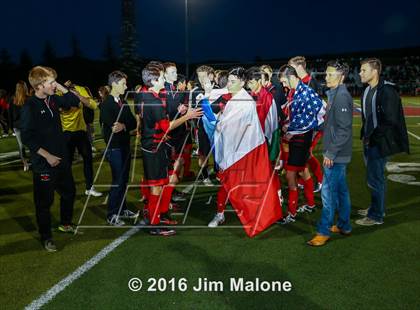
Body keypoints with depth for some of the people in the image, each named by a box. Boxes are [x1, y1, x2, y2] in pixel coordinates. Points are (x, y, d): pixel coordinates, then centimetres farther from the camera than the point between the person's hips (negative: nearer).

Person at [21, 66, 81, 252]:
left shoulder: (53, 99, 2)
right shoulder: (30, 107, -16)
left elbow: (75, 101, 14)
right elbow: (27, 138, -17)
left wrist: (61, 88, 0)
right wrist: (48, 156, -17)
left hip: (62, 158, 7)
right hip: (44, 163, -7)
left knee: (69, 192, 19)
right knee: (44, 201, 4)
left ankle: (65, 223, 40)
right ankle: (46, 237, 20)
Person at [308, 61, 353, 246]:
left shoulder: (341, 96, -16)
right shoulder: (335, 94, 12)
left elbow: (344, 130, -21)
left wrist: (330, 153, -20)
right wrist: (330, 152, 17)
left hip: (336, 155, -10)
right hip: (338, 154, 10)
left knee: (328, 192, -4)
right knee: (341, 190, 16)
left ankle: (324, 231, 5)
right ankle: (344, 226, 27)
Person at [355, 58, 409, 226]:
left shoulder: (386, 91, -17)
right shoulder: (368, 90, 10)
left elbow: (390, 120, -20)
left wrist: (373, 137, -16)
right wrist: (364, 135, 10)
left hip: (379, 143, -8)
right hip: (369, 141, 9)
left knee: (375, 179, -1)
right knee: (374, 176, 18)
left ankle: (376, 216, 11)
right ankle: (376, 208, 33)